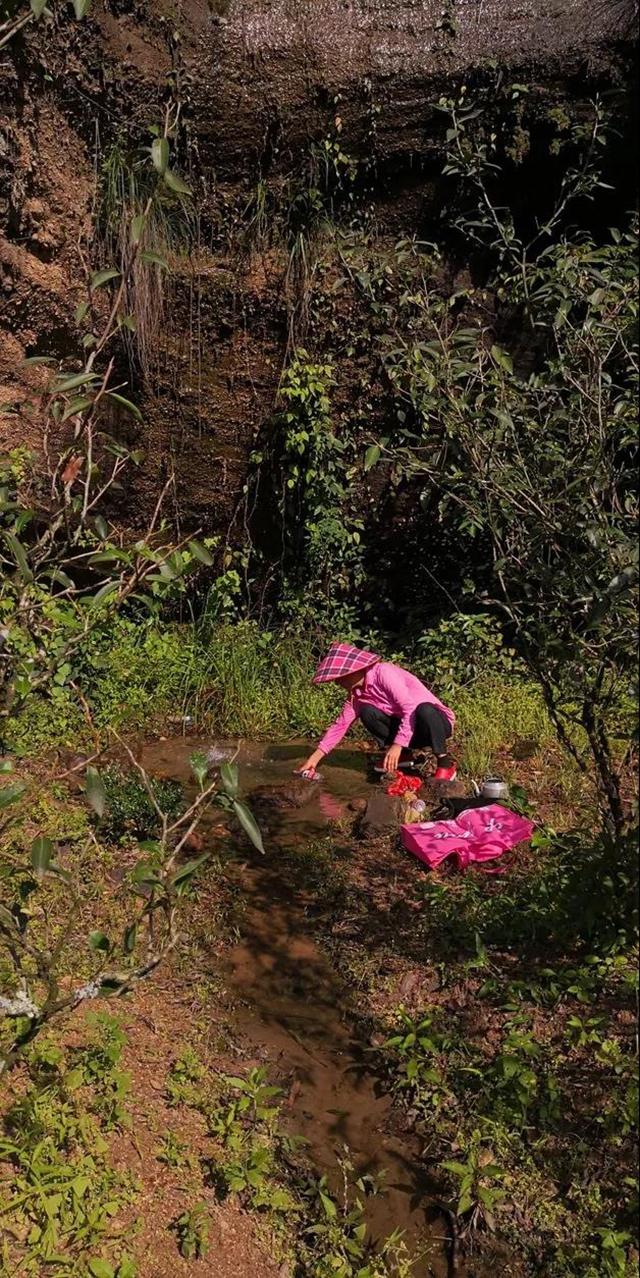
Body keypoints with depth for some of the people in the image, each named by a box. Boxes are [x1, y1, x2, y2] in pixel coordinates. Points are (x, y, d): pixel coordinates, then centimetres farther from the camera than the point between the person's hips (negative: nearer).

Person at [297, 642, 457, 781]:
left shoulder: (383, 672, -24)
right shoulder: (356, 693, -1)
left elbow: (410, 708, -30)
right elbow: (340, 725, 2)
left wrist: (397, 745, -34)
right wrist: (314, 758, -3)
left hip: (437, 721, -6)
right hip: (406, 728, 6)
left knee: (424, 710, -40)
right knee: (367, 712, -13)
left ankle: (445, 763, -22)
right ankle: (403, 755, 1)